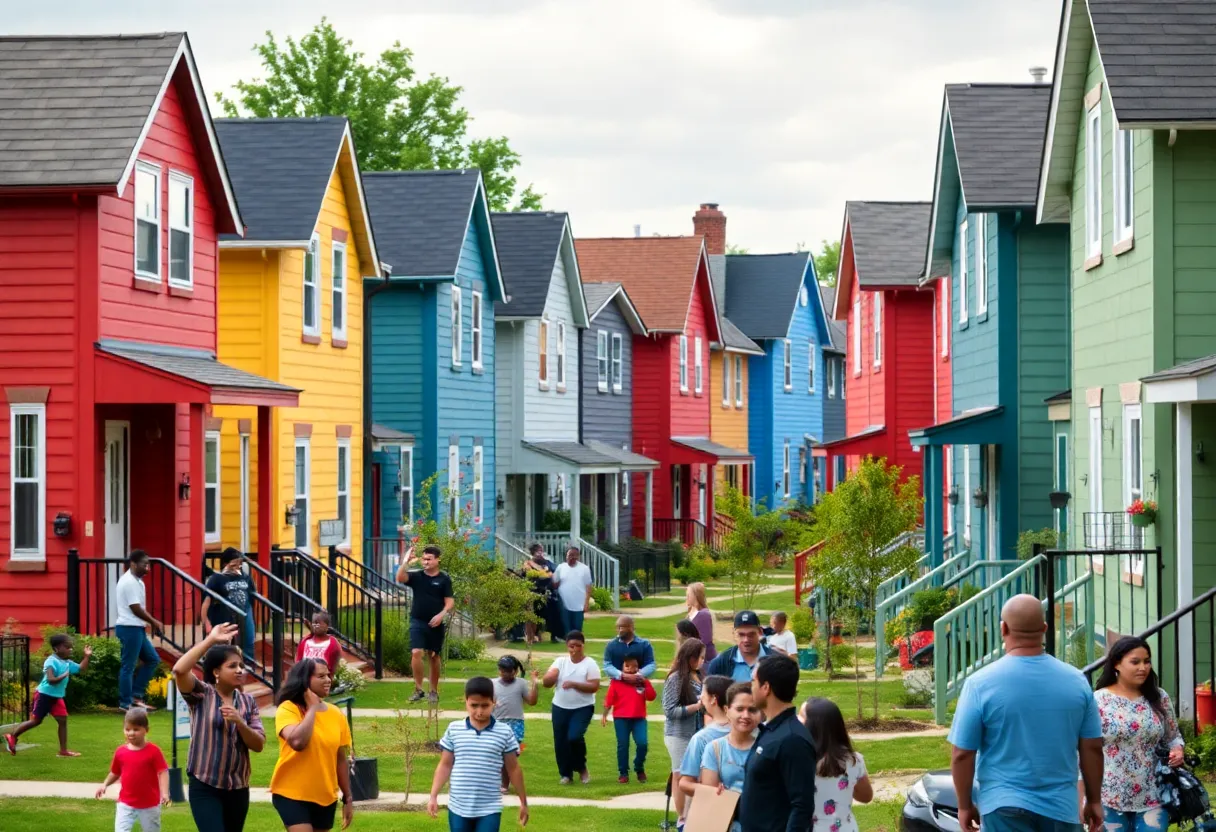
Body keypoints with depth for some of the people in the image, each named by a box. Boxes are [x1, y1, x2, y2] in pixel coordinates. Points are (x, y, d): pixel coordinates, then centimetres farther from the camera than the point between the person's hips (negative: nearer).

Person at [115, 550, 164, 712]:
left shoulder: (135, 581, 16)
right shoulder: (130, 582, -16)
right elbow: (136, 609, -18)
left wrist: (152, 623, 7)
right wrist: (154, 622, -7)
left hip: (136, 628, 10)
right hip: (130, 628, -10)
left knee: (152, 659, 13)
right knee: (128, 666, -4)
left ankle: (136, 695, 14)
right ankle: (126, 703, 2)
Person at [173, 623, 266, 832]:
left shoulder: (248, 702, 6)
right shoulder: (201, 694, -5)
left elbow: (259, 745, 0)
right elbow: (179, 670, -24)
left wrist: (239, 722, -18)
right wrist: (211, 639, -23)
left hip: (237, 788, 5)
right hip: (205, 787, -5)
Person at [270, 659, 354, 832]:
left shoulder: (336, 714, 4)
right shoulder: (288, 709, -10)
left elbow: (341, 759, 11)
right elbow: (297, 742, -30)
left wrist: (347, 798, 11)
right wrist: (312, 708, -18)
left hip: (326, 796, 5)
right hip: (292, 794, -5)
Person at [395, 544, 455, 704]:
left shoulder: (444, 579, 0)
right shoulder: (416, 576, 3)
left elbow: (450, 601, -2)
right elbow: (400, 578, -14)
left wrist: (441, 615, -18)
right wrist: (406, 562, -23)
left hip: (435, 624, 0)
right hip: (417, 622, 0)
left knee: (433, 656, 10)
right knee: (416, 653, -15)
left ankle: (434, 692, 20)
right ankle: (418, 690, -9)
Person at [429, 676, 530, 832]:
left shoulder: (505, 733, -4)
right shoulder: (454, 730, 0)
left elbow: (513, 769, 4)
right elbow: (445, 766, 6)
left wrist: (523, 802, 7)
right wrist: (433, 796, -1)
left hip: (489, 809, -2)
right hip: (458, 807, 2)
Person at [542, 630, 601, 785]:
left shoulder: (590, 664, -5)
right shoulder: (560, 661, 4)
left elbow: (594, 686, -14)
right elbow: (546, 683, 0)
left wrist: (574, 684, -24)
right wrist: (551, 674, -23)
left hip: (583, 708, -4)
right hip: (560, 708, 4)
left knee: (574, 736, -22)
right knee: (560, 742, 4)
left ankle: (582, 768, 3)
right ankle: (566, 774, 21)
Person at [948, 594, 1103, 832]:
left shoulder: (981, 683, -10)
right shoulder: (1075, 681, 0)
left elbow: (962, 754, -7)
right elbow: (1092, 748, 4)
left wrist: (965, 805, 5)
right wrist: (1094, 801, 15)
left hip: (1005, 806, -3)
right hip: (1061, 805, 3)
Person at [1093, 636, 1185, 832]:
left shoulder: (1159, 699, 4)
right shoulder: (1098, 701, -6)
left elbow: (1173, 737, 15)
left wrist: (1177, 750, -10)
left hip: (1152, 797, 2)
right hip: (1109, 798, -2)